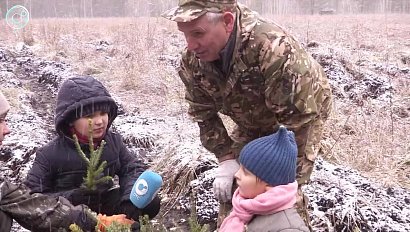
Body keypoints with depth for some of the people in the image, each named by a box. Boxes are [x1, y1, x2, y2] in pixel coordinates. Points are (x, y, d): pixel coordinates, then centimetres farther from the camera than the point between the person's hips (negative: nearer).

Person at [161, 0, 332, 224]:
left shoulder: (274, 49, -42)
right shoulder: (192, 59, -22)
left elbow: (301, 119, -34)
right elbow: (204, 114, -6)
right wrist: (226, 158, -14)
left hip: (303, 112, -5)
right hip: (250, 126, 5)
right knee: (228, 189, 4)